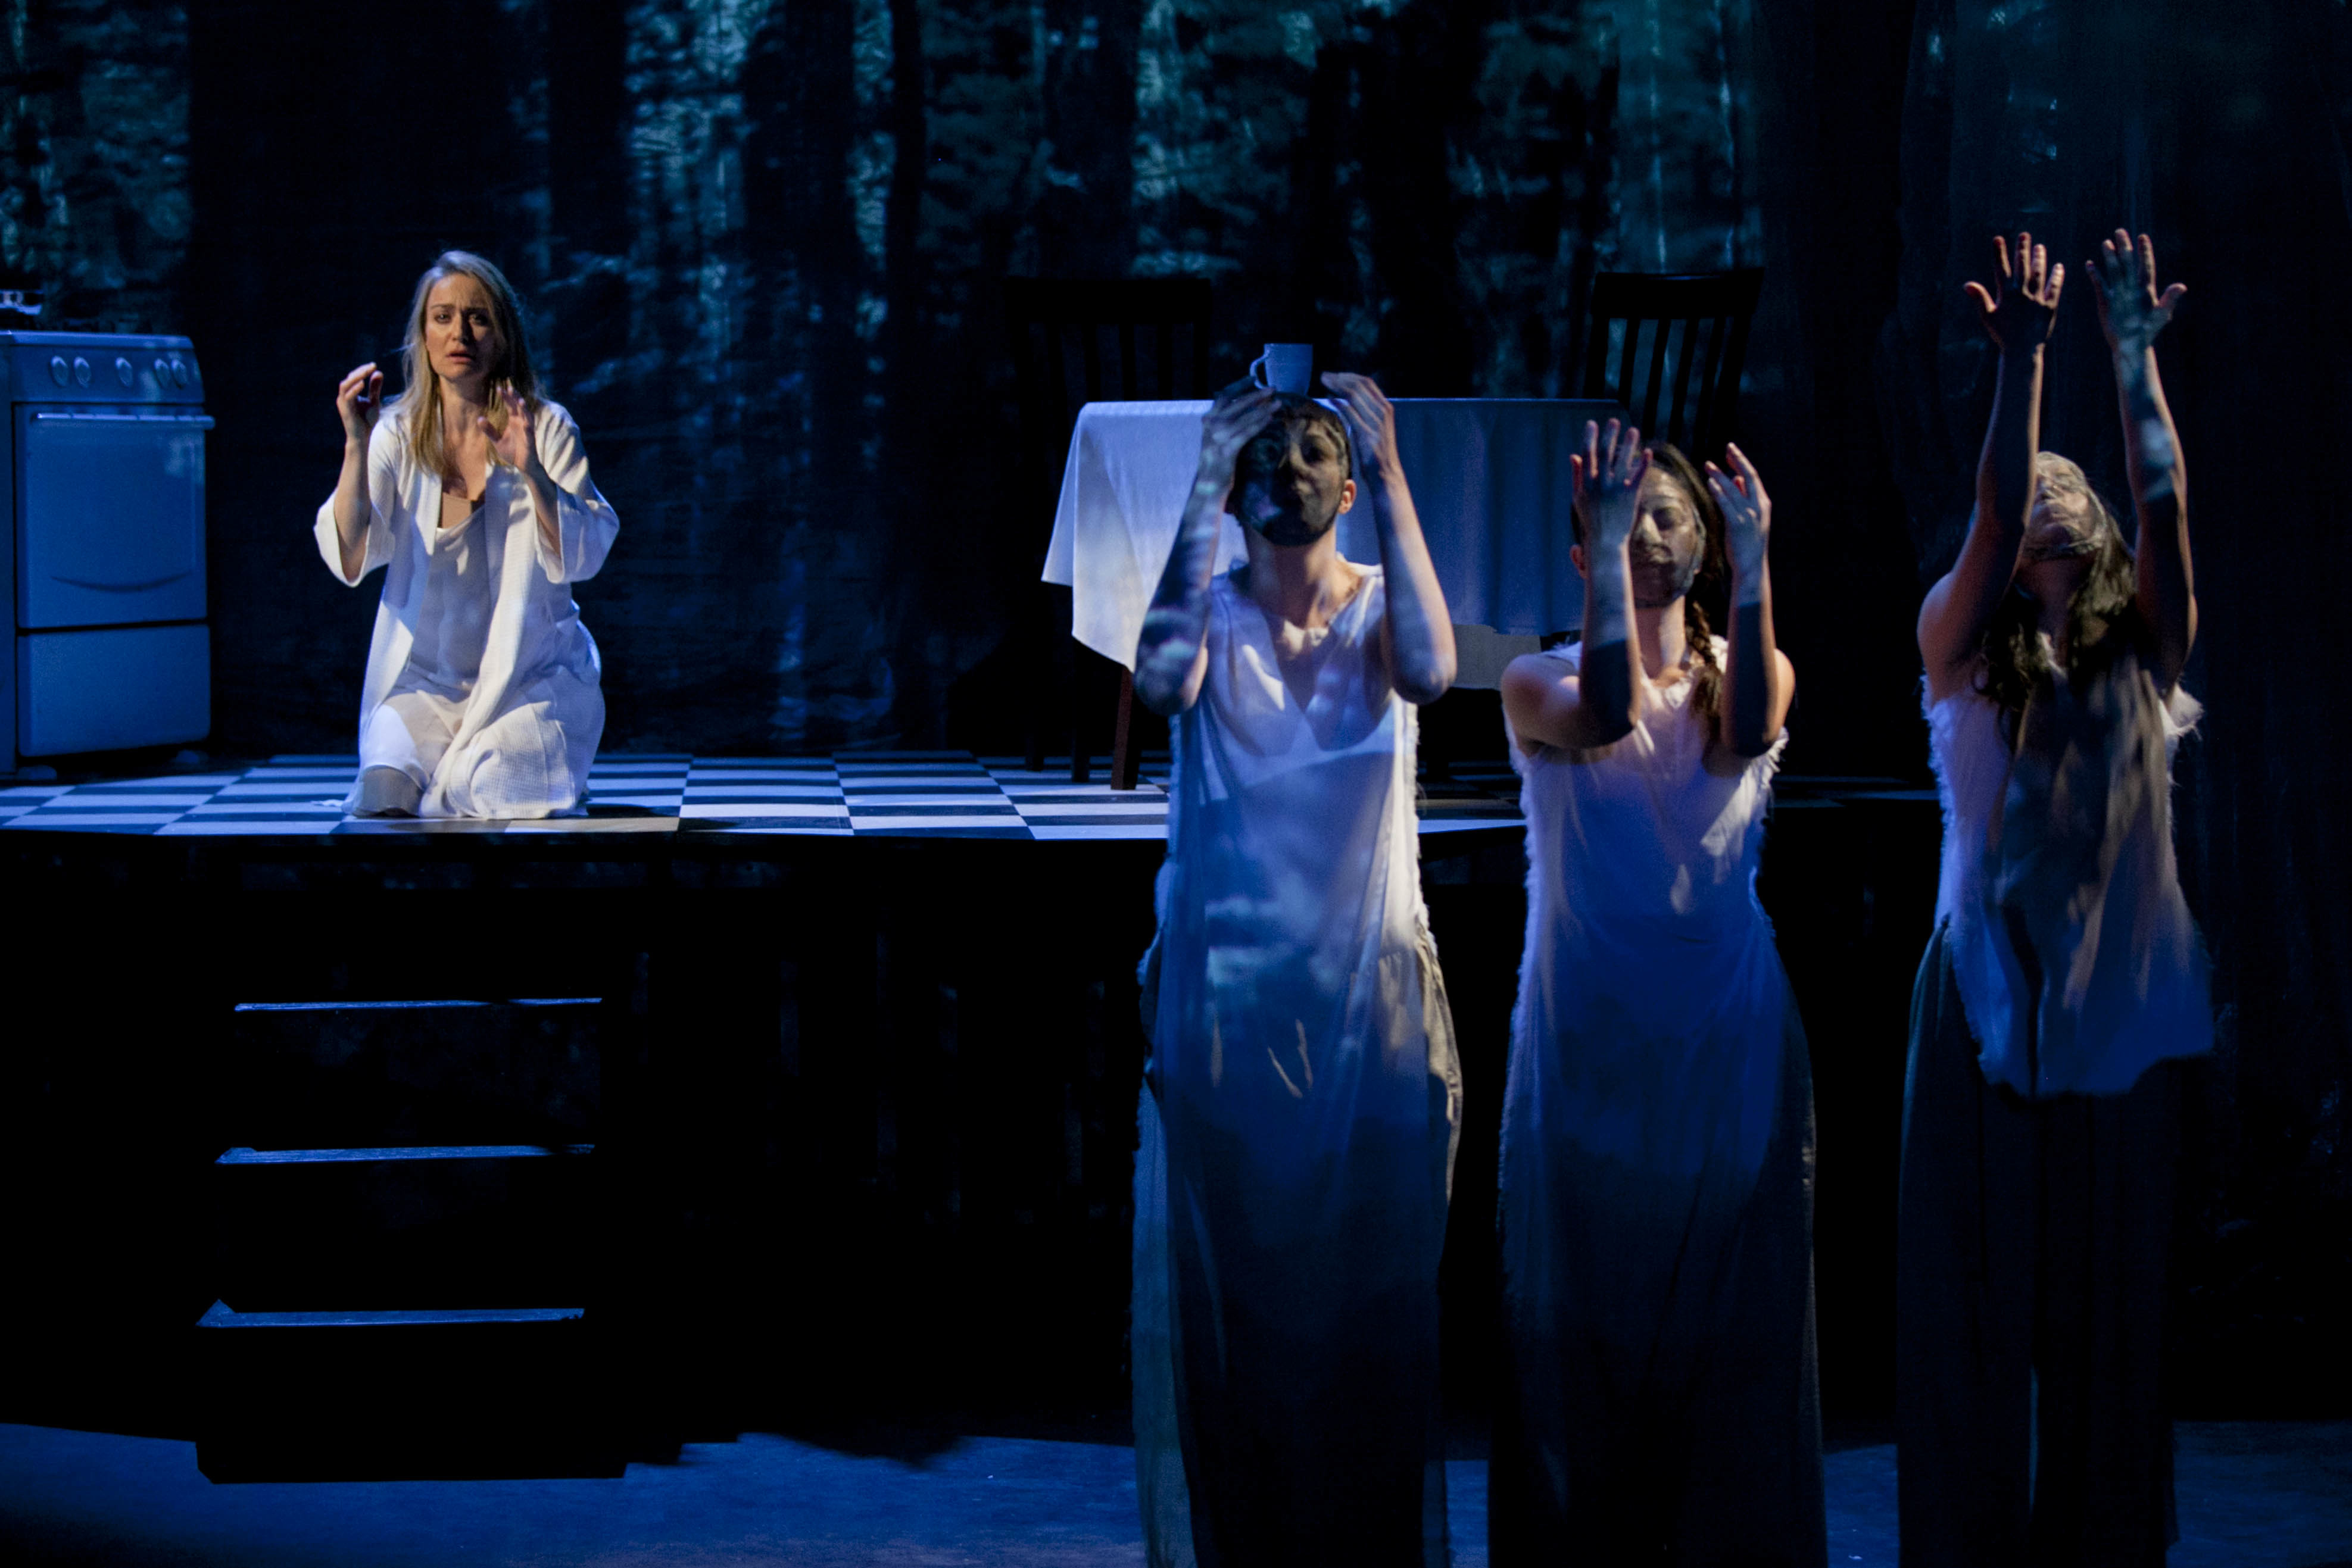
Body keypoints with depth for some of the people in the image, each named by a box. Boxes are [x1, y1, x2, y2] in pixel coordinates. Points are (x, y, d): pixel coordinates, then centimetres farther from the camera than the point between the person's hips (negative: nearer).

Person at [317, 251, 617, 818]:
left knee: (493, 787, -27)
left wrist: (532, 473, -27)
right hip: (426, 679, 1)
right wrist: (356, 446, -23)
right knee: (384, 792, -25)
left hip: (533, 676, -1)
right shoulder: (397, 435, 1)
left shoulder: (546, 429, -1)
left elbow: (582, 558, -12)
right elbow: (350, 562, -11)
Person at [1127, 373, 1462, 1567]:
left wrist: (1391, 475, -20)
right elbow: (1160, 682, -23)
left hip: (1372, 1002, 0)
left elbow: (1431, 673, -22)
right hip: (1224, 1007, 0)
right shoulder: (1207, 610, 1)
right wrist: (1205, 488, -19)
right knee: (1230, 1297, 2)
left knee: (1372, 1301, 3)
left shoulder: (1377, 609, 2)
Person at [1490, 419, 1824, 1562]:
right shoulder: (1540, 684, -1)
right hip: (1589, 1054, -1)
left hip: (1730, 1050, 2)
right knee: (1586, 1328, 2)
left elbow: (1750, 734, -20)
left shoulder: (1750, 674, 4)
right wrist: (1608, 547, -28)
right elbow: (1609, 719, -24)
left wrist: (1751, 565, -29)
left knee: (1732, 1329, 5)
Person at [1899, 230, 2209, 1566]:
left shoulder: (2140, 657, 9)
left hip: (2123, 1001, 2)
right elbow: (1995, 509, -11)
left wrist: (2136, 358, -13)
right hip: (1991, 991, -2)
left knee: (2115, 1289, 5)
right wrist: (2023, 357, -19)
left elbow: (2167, 504, -5)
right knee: (1978, 1289, 0)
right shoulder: (1964, 650, 4)